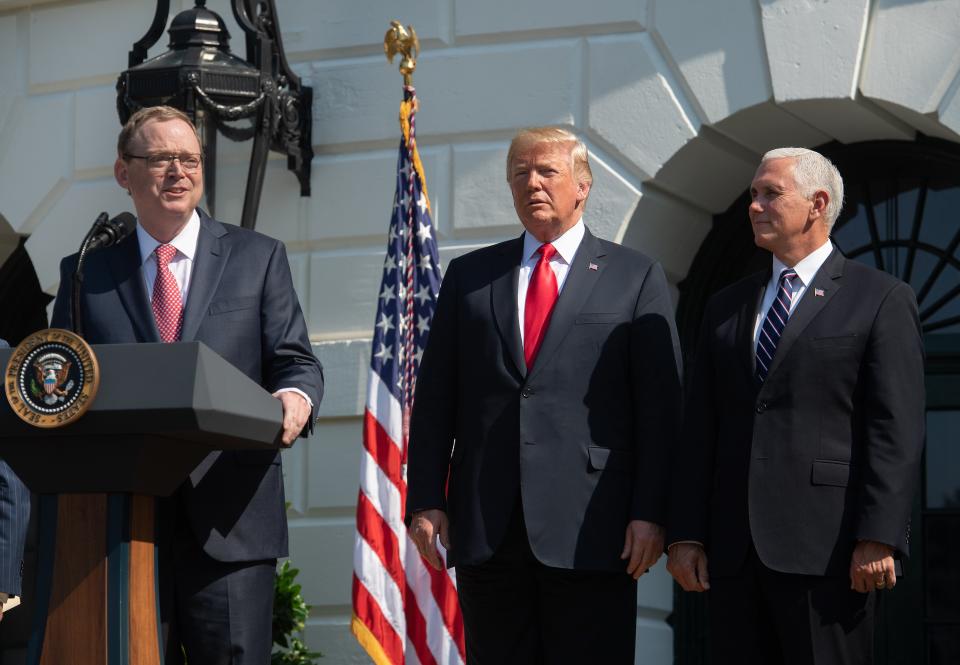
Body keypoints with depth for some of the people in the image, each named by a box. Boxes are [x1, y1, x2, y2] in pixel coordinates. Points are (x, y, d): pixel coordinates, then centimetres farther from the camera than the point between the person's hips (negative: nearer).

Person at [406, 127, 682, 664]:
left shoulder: (636, 278, 7)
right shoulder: (469, 276, 15)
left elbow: (660, 407, 1)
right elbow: (435, 398, 12)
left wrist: (650, 513, -8)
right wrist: (426, 499, 3)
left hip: (590, 530, -3)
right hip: (486, 530, 3)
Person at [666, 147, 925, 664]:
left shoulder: (882, 300, 2)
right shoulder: (726, 307, 18)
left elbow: (896, 430, -6)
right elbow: (700, 429, 14)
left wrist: (877, 539, -15)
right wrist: (686, 535, 5)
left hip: (827, 546, -5)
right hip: (734, 552, 5)